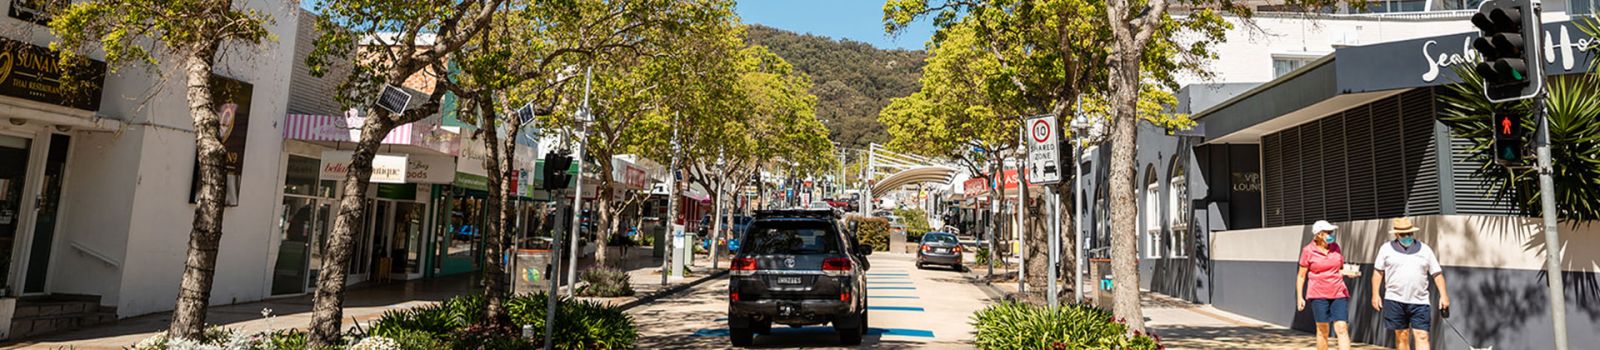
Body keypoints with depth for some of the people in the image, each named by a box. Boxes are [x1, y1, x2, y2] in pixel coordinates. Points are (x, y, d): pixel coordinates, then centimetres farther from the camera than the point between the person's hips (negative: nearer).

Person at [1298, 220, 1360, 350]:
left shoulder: (1335, 247, 6)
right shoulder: (1308, 251, -4)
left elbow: (1340, 270, 16)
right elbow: (1301, 276, 0)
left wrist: (1348, 273, -7)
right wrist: (1299, 297, -3)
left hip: (1339, 293, 3)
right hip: (1319, 295, -3)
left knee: (1342, 328, -7)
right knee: (1322, 330, 2)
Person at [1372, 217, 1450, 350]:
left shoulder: (1425, 249, 8)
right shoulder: (1386, 248, 5)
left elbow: (1437, 274, 9)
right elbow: (1378, 272, 6)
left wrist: (1443, 295, -1)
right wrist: (1375, 295, 0)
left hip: (1419, 302, 1)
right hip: (1395, 301, -1)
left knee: (1422, 336, -6)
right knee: (1402, 336, 7)